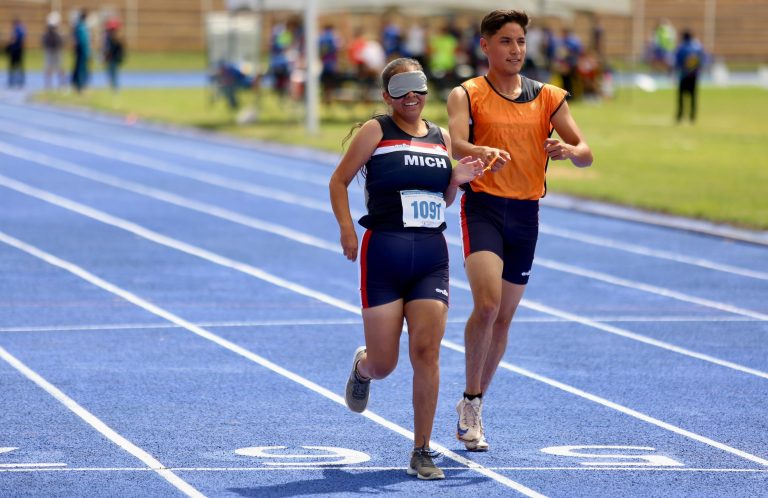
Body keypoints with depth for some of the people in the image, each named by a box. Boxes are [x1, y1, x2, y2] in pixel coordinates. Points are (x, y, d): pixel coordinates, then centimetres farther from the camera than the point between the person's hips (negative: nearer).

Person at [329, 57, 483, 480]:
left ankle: (422, 452, 0)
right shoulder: (376, 131, 0)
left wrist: (457, 180, 0)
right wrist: (347, 230, -10)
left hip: (432, 256, 3)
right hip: (383, 254, -3)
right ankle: (361, 367, 42)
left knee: (426, 352, -8)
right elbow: (339, 180, 3)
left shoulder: (441, 138, 12)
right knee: (383, 364, 2)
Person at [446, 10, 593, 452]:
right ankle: (471, 402, -6)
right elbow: (456, 143, -19)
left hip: (526, 214, 4)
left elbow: (586, 154, 3)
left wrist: (568, 149, -21)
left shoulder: (549, 97, 9)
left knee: (504, 316, 11)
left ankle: (474, 408, 26)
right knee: (486, 304, -22)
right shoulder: (467, 95, 0)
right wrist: (484, 153, -41)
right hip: (484, 206, -4)